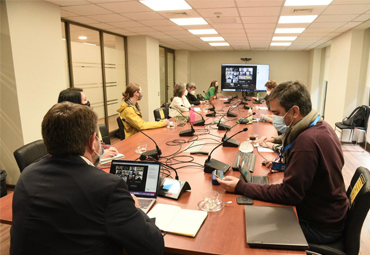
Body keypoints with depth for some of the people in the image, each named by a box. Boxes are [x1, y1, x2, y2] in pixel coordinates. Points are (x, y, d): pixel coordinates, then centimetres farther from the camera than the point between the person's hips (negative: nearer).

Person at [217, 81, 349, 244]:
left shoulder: (307, 141, -32)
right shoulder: (320, 126, -1)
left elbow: (288, 194, -28)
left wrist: (240, 187, -24)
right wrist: (285, 162, 1)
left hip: (320, 227, -8)